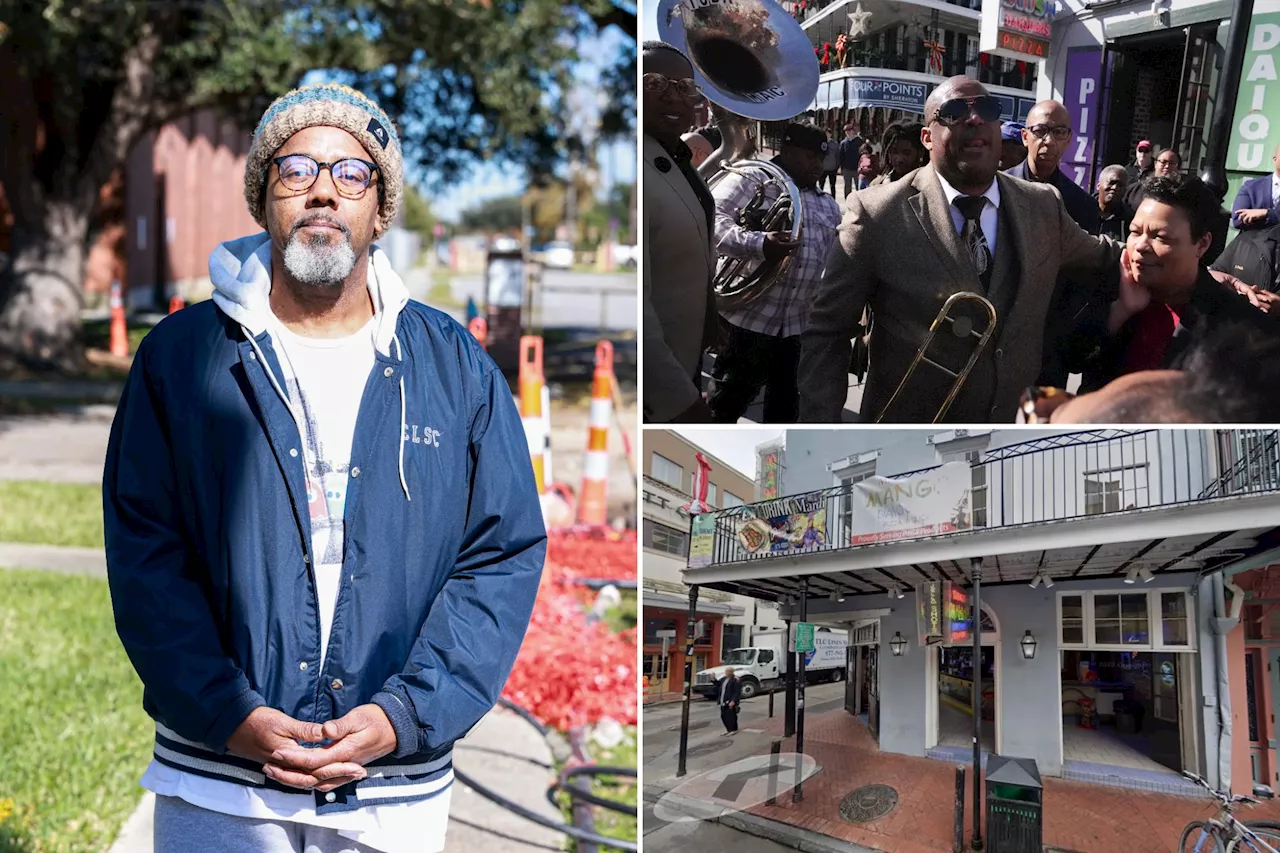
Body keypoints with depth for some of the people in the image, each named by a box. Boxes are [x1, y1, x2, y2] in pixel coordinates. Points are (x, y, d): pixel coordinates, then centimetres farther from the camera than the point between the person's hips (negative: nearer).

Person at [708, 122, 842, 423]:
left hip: (801, 326, 6)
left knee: (784, 406, 14)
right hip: (749, 318, -6)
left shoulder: (829, 206, 16)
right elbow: (712, 221, -18)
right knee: (727, 402, 3)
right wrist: (759, 244, -32)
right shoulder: (752, 181, -5)